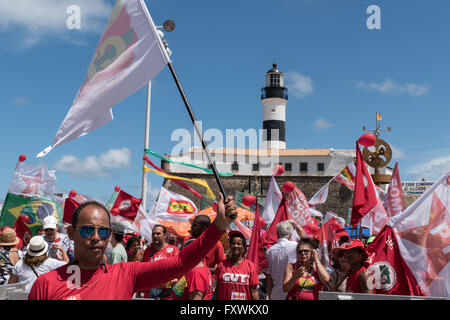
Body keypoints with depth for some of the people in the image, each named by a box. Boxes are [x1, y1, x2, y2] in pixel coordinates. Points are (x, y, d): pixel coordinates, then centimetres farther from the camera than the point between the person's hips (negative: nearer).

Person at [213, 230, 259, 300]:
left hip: (245, 298, -1)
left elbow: (253, 291, 1)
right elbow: (217, 289, 6)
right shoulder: (222, 265, 1)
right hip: (223, 298, 1)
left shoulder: (250, 266, 0)